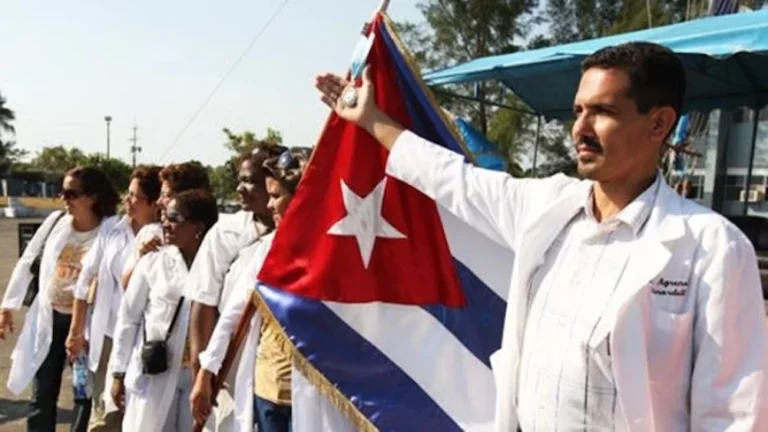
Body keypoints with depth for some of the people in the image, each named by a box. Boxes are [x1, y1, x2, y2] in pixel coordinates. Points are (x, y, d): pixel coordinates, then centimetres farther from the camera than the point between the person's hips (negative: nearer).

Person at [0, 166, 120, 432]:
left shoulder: (112, 230, -15)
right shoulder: (56, 221, -2)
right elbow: (26, 263, 8)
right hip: (49, 318, 4)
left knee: (85, 395, 8)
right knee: (42, 394, 15)